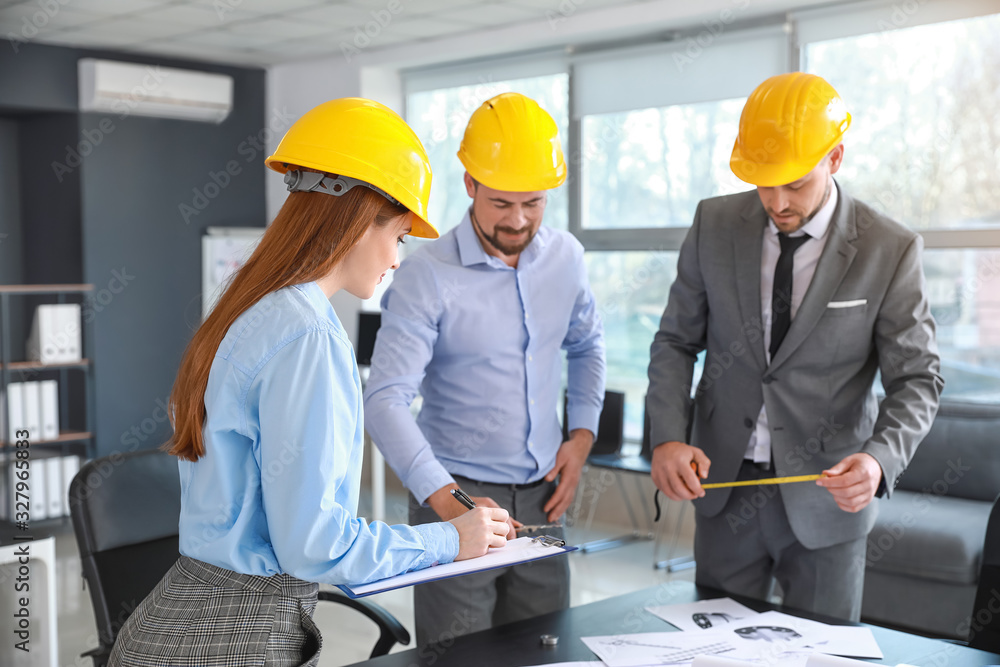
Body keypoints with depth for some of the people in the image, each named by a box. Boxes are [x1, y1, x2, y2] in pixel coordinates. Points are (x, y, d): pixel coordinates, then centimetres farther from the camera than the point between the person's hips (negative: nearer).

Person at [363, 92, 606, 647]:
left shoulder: (565, 257, 2)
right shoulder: (426, 276, -15)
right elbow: (386, 400, -22)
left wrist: (582, 434, 6)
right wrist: (446, 500, -33)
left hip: (541, 497, 5)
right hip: (456, 496, -5)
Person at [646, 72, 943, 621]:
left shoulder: (889, 250, -10)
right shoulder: (715, 224, -3)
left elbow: (916, 379, -7)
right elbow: (676, 342, 2)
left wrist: (880, 459, -26)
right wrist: (667, 438, -14)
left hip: (826, 494, -2)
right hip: (722, 484, 2)